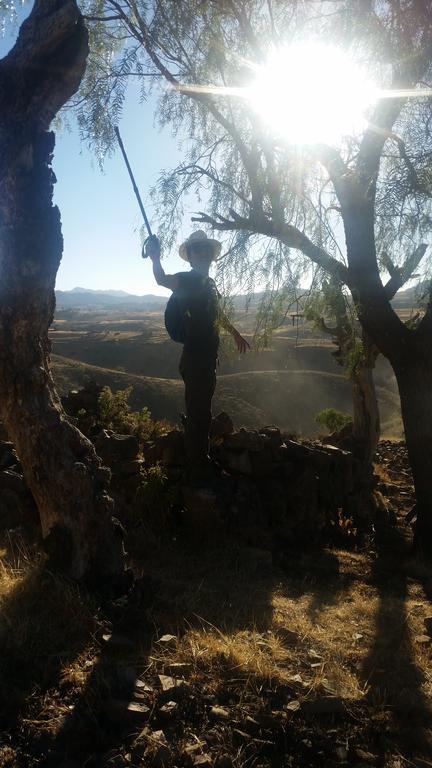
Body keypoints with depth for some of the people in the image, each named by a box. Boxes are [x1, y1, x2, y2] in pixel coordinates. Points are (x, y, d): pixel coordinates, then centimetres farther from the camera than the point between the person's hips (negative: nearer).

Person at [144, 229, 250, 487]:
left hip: (209, 356, 9)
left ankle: (203, 461, 35)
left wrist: (236, 333, 42)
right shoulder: (187, 280, -11)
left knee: (203, 411, 19)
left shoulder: (210, 283, 14)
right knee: (198, 413, -4)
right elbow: (163, 280, -34)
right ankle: (198, 472, 7)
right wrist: (155, 259, -52)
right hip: (195, 357, -9)